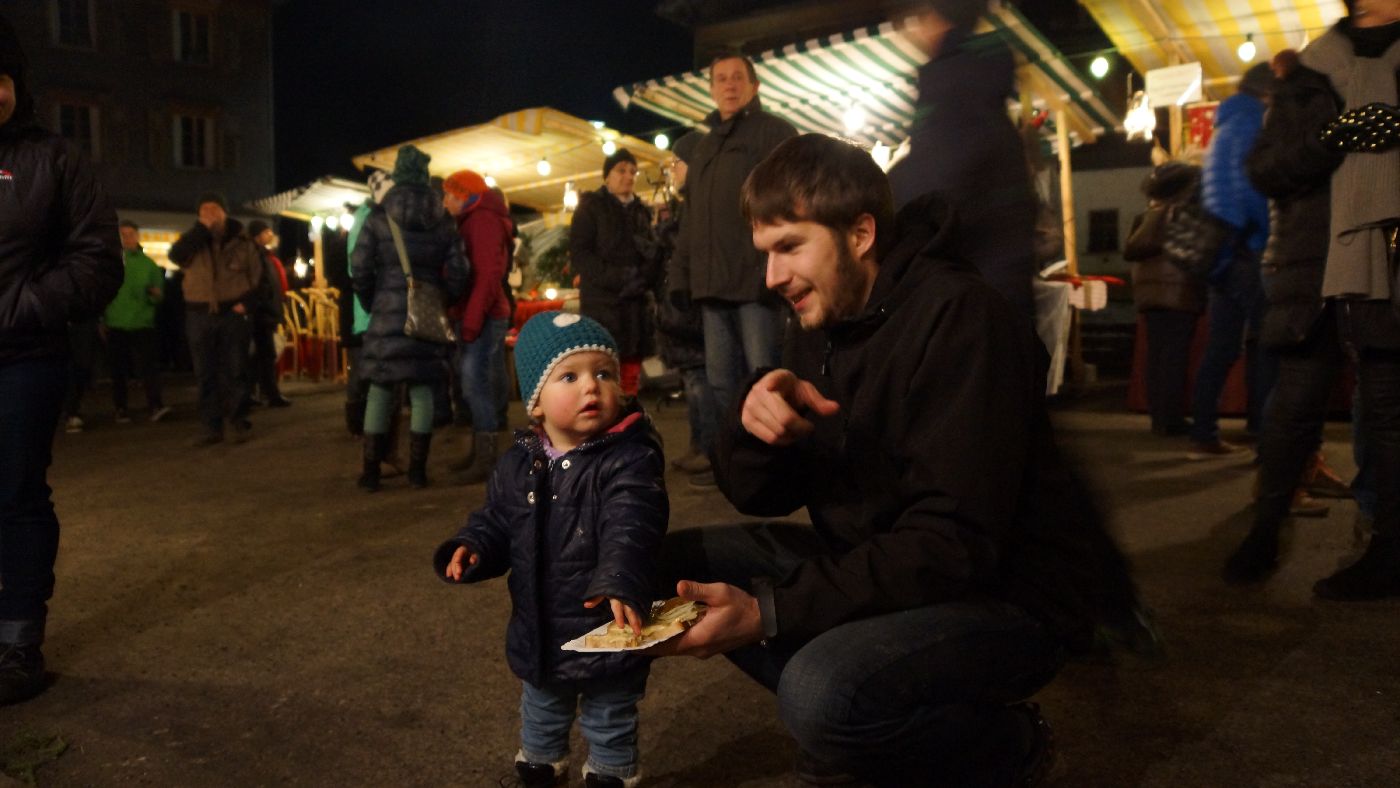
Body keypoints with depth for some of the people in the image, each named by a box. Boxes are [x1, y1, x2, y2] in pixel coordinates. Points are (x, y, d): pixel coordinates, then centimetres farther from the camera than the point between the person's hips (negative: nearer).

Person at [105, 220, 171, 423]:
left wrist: (155, 294, -16)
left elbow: (159, 296, 7)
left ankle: (155, 406, -13)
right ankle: (120, 409, 13)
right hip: (116, 324, 1)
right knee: (117, 370, 6)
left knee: (149, 365, -10)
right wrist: (102, 319, 1)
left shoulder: (148, 264, 6)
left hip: (142, 323, 0)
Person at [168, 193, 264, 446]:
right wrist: (201, 228, -16)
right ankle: (212, 427, 8)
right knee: (206, 374, 3)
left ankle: (240, 423, 7)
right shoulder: (194, 240, 8)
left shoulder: (242, 241, 4)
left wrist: (247, 303, -8)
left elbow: (258, 276, 6)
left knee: (236, 371, 0)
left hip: (233, 313, -2)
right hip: (200, 315, 2)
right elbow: (176, 255, -13)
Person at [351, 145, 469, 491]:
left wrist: (369, 303, 10)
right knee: (422, 390, 6)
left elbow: (360, 268, -4)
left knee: (379, 391, 4)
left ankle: (371, 471, 6)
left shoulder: (379, 217, -1)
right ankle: (418, 469, 8)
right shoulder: (441, 221, 4)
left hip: (387, 313, -1)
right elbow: (457, 271, 2)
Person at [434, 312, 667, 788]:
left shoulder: (631, 458, -20)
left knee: (610, 724, 17)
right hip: (539, 633, 6)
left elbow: (630, 528, -33)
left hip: (607, 633, -5)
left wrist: (620, 583, -49)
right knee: (540, 714, 30)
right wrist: (471, 549, -14)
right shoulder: (518, 464, -3)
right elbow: (496, 522, 7)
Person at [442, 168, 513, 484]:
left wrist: (472, 319, -22)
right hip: (475, 316, 10)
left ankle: (487, 461, -8)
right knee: (475, 385, 12)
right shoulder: (472, 221, 21)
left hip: (483, 317, -10)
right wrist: (465, 317, 11)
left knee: (477, 385, -11)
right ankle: (479, 452, 20)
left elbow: (488, 274, -19)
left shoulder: (483, 220, -10)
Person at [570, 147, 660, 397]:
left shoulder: (641, 212, 22)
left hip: (636, 304, 5)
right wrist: (614, 278, -17)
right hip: (601, 303, -5)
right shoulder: (591, 207, 6)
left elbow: (653, 254, 19)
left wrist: (643, 277, -5)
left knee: (631, 378, 4)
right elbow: (579, 253, -4)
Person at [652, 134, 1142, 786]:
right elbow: (760, 495, 3)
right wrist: (755, 416, -20)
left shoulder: (959, 318, -22)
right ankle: (849, 721, 5)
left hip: (1006, 594, -7)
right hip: (876, 566, 8)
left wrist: (769, 613, -32)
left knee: (822, 692, -34)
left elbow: (953, 545, -28)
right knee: (679, 562, 1)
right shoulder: (822, 323, 2)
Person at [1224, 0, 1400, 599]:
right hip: (1313, 267, 0)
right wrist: (1330, 137, -12)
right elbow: (1263, 169, 3)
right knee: (1295, 402, -1)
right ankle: (1264, 532, 11)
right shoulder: (1309, 75, 13)